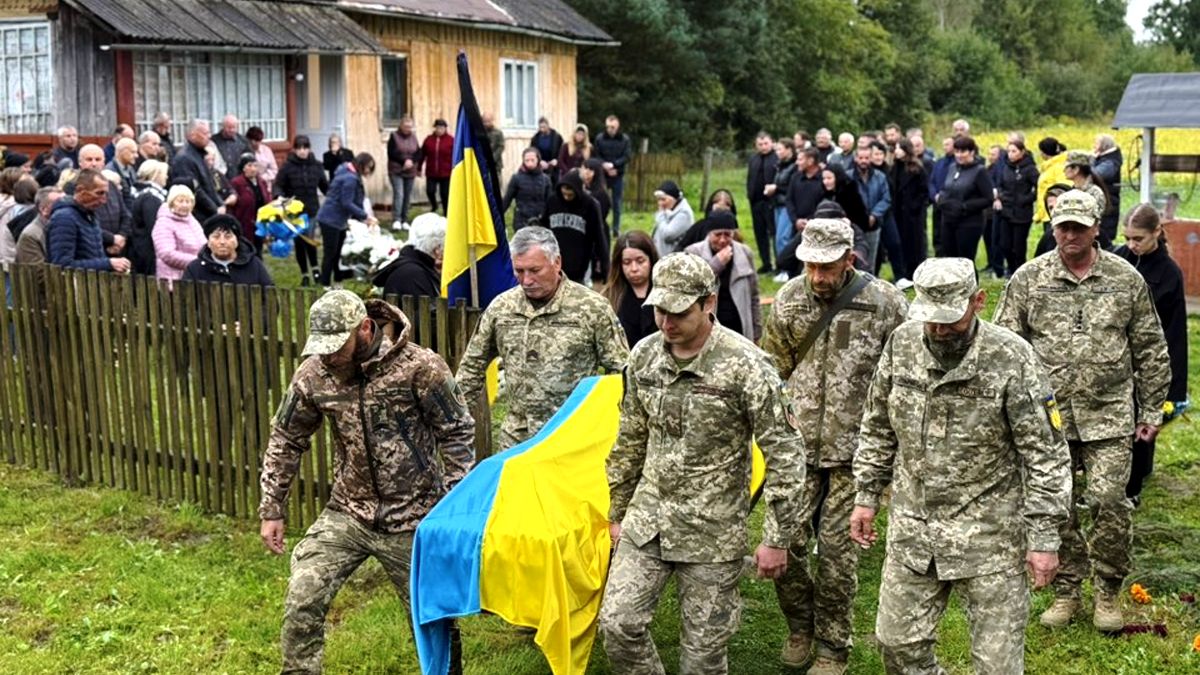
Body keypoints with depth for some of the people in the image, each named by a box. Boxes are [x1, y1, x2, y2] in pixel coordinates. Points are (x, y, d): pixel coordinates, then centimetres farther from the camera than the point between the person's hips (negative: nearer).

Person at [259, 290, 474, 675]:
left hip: (411, 521, -3)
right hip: (347, 515, 3)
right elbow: (286, 439, 8)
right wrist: (272, 509, 8)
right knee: (302, 600, -11)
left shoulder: (420, 366, -17)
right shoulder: (314, 373, -6)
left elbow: (457, 434, -8)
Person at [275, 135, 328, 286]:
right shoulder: (288, 166, -4)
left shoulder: (316, 166, 4)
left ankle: (314, 268, 8)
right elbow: (278, 185, -3)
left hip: (312, 211, 0)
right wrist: (280, 196, -23)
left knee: (308, 239, -16)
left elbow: (325, 186, 14)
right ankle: (304, 274, 21)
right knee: (298, 242, 6)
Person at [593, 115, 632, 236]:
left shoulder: (625, 139, -2)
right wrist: (606, 168, -13)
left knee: (617, 203, 5)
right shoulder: (599, 138, -2)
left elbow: (627, 157, -7)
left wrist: (613, 165, -19)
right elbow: (596, 156, -1)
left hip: (618, 176, 0)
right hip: (602, 175, 0)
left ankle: (616, 229, 12)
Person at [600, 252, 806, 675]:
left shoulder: (745, 366, -16)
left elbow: (785, 454, -13)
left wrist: (777, 539, -12)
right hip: (646, 522, 5)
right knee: (618, 622, -1)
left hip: (713, 533, -5)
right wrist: (617, 513, 18)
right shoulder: (644, 356, 1)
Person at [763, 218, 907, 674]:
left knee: (836, 547, 1)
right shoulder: (789, 300, 1)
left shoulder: (885, 303, -8)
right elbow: (772, 371, 12)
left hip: (854, 448, -3)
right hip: (798, 445, 3)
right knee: (786, 539, 1)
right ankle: (800, 626, 27)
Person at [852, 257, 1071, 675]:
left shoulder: (1011, 359, -16)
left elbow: (1046, 455, -12)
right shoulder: (902, 345, -3)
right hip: (912, 530, 5)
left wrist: (1044, 537, -13)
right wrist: (866, 496, 10)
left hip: (990, 536, -4)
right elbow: (877, 429, 11)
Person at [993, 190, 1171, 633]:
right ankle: (1066, 592, 23)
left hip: (1109, 418, -1)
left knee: (1109, 504, -7)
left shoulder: (1126, 279, 4)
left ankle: (1107, 594, 13)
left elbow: (1150, 351, 10)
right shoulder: (1027, 280, 2)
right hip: (1048, 418, 1)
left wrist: (1151, 411, 9)